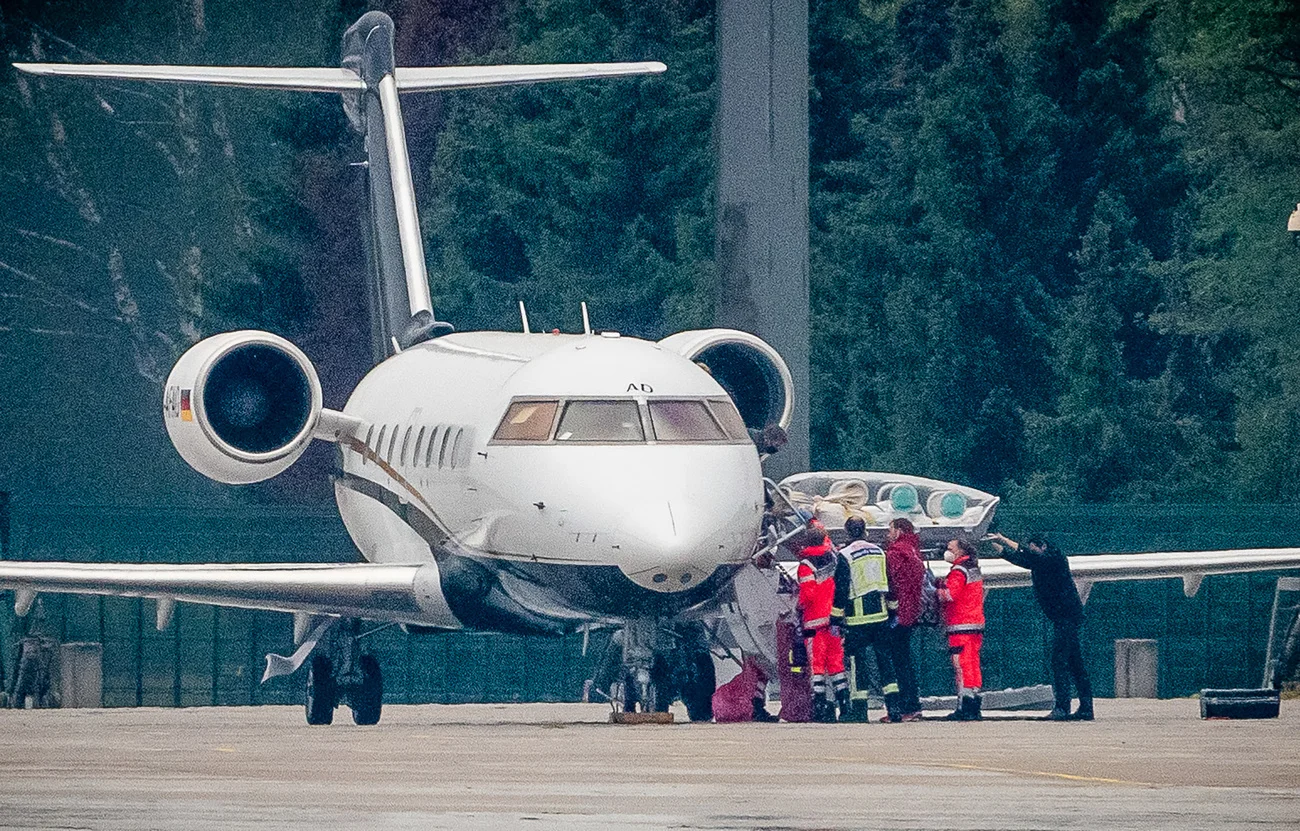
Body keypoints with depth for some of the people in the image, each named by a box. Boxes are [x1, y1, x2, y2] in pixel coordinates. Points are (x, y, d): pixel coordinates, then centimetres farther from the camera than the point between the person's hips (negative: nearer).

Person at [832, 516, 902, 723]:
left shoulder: (845, 556, -8)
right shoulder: (878, 551, 9)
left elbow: (840, 589, -8)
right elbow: (889, 583, 15)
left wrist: (835, 619, -2)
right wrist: (893, 609, 25)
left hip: (858, 617, -5)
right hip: (881, 614, 5)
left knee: (857, 661, 1)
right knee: (885, 659, 7)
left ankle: (858, 708, 0)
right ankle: (894, 707, 2)